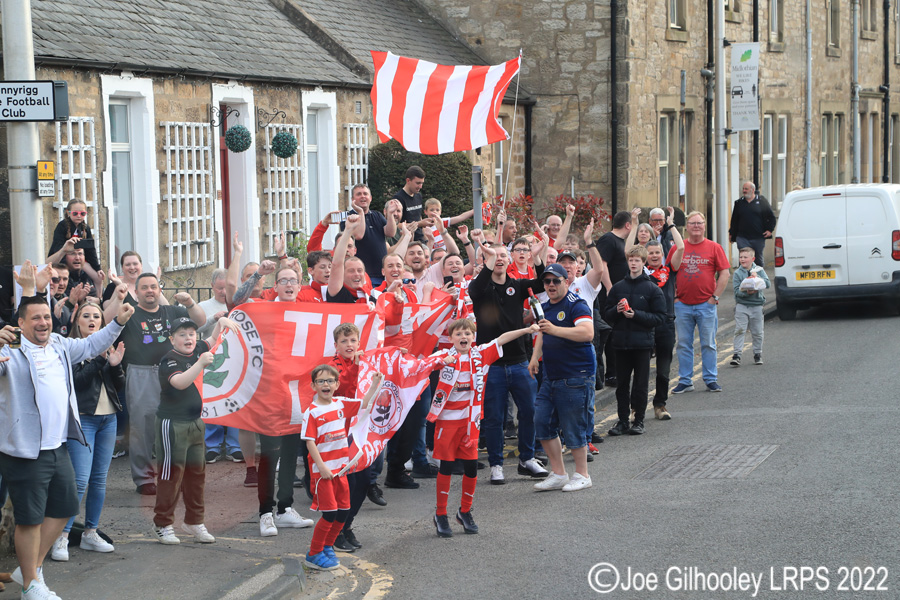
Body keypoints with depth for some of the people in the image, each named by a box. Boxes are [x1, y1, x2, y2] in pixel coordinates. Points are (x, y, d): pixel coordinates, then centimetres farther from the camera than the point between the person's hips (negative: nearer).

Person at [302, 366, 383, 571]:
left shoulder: (341, 404, 7)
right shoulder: (312, 412, -11)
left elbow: (363, 405, 16)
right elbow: (310, 442, -13)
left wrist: (374, 385, 3)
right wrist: (322, 467, -17)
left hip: (340, 468, 6)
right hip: (323, 470, -6)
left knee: (343, 511, 9)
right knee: (330, 513, -8)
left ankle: (327, 547, 26)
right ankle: (314, 555, 5)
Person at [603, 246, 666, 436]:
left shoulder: (652, 289, -1)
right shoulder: (618, 287, 8)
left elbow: (659, 317, -6)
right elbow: (607, 315, 12)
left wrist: (636, 315, -15)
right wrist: (617, 311, -10)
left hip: (642, 343, -3)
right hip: (621, 342, 3)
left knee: (641, 384, 3)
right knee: (622, 383, 6)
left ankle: (639, 421, 12)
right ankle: (623, 421, 13)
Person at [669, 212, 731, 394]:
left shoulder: (714, 248, 2)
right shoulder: (677, 249, 6)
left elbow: (724, 273, 1)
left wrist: (715, 297, -5)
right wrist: (674, 296, 2)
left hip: (706, 304, -2)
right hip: (682, 304, 2)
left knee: (708, 344, 3)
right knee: (683, 344, 5)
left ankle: (711, 379, 11)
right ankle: (685, 381, 11)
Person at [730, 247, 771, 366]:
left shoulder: (759, 270, 4)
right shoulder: (737, 273, -1)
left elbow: (768, 284, -6)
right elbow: (737, 291, -8)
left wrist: (757, 278, -19)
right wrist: (746, 292, -26)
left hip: (756, 305, 1)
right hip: (741, 304, -1)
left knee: (757, 332, 8)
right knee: (739, 330, -9)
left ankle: (757, 354, 21)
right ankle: (737, 354, -9)